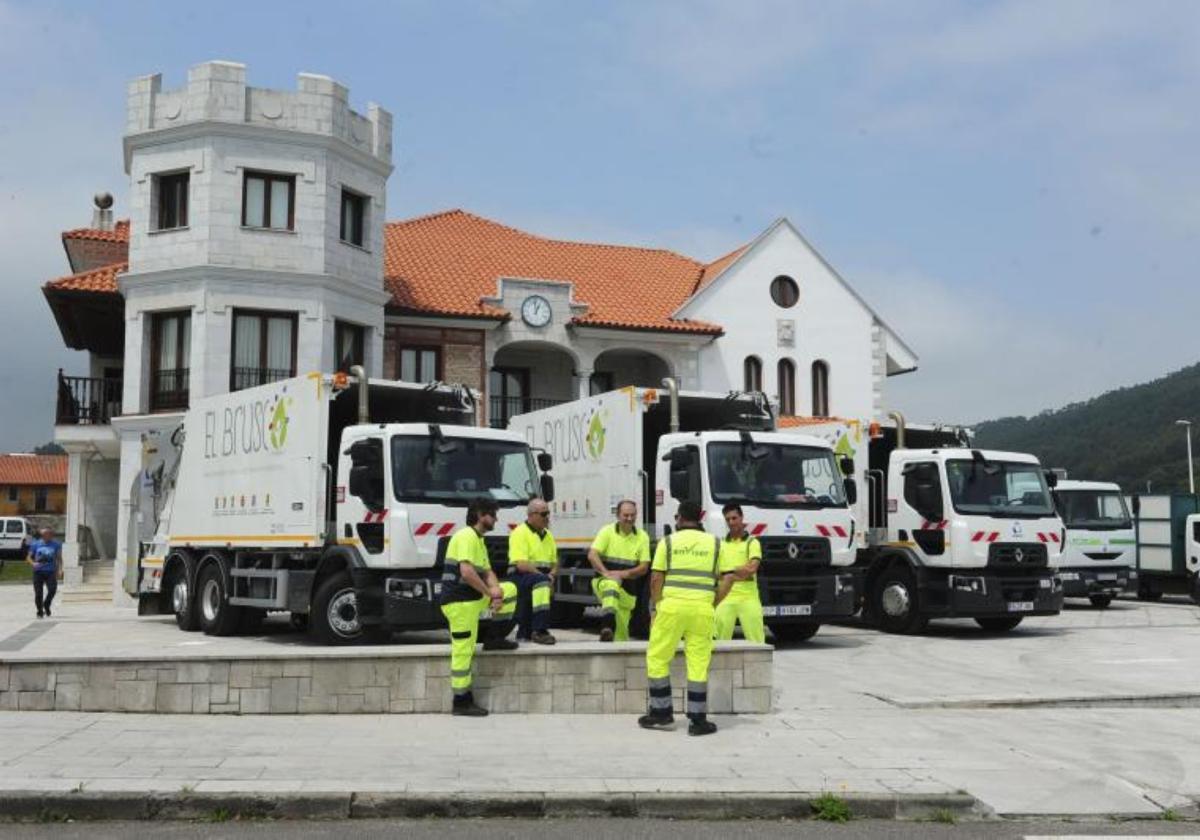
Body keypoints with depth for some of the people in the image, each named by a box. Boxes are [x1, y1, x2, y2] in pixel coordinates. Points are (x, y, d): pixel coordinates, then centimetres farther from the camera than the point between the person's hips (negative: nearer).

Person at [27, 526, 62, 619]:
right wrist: (33, 563, -12)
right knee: (38, 593, -1)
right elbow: (28, 557, 9)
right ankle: (40, 611, 16)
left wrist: (60, 570, -5)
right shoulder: (35, 544, 6)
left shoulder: (56, 544, 6)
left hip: (50, 571, 0)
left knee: (52, 589, -17)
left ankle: (46, 605, 10)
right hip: (38, 572, 1)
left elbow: (59, 558, 8)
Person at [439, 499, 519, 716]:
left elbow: (487, 572, 14)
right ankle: (462, 702, 3)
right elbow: (466, 573, -27)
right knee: (463, 651, -5)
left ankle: (494, 638, 16)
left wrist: (496, 590, -7)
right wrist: (490, 593, -17)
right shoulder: (466, 536, -16)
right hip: (460, 601, -10)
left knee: (510, 589, 15)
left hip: (474, 598, 10)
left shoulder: (479, 540, 16)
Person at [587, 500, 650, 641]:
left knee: (621, 631, 4)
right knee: (612, 585, -39)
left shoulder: (642, 537, 2)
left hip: (628, 590, 3)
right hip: (603, 582, -3)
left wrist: (625, 573, -19)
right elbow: (592, 555, -12)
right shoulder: (607, 531, -3)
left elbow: (644, 567, -1)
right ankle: (607, 627, -54)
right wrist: (605, 572, -27)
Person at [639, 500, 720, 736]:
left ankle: (662, 713, 14)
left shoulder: (668, 542, 4)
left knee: (657, 659, 11)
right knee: (698, 664, 4)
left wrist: (655, 608, 7)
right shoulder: (715, 543, 10)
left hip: (672, 605, -2)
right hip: (702, 608, 2)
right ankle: (698, 720, 5)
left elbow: (656, 578, -1)